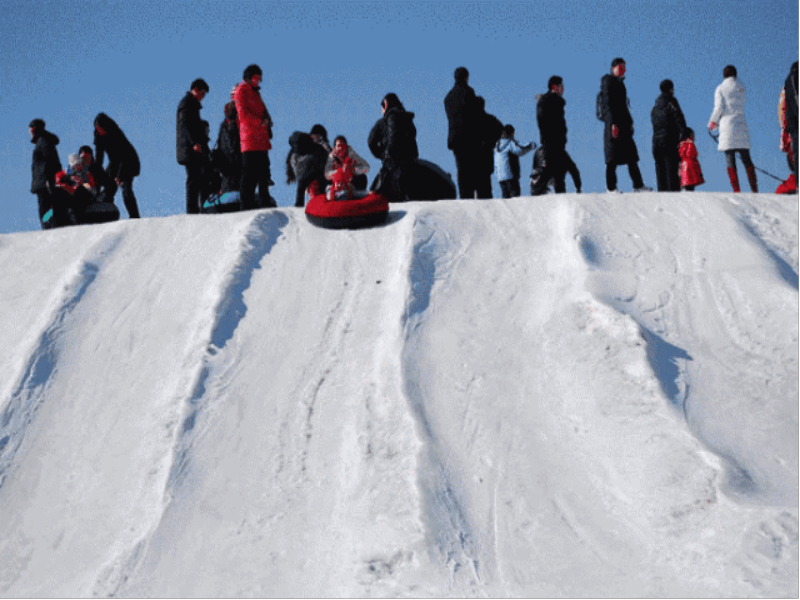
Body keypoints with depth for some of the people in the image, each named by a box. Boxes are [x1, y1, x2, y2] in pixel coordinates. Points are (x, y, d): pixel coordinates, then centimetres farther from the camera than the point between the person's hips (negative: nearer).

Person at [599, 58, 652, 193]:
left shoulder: (619, 83, 21)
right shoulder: (608, 82, -5)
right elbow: (608, 103, -14)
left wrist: (630, 123, 17)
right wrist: (613, 123, -21)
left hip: (624, 125, 9)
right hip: (614, 124, -9)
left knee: (631, 156, 6)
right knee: (613, 157, -8)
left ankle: (638, 185, 7)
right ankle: (611, 187, -5)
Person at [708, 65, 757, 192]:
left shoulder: (720, 89, 1)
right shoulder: (741, 88, 12)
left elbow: (719, 108, -5)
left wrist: (712, 122, 10)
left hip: (727, 126, -3)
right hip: (741, 125, 3)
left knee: (730, 161, -4)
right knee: (746, 159, 6)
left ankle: (737, 190, -13)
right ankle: (754, 189, -2)